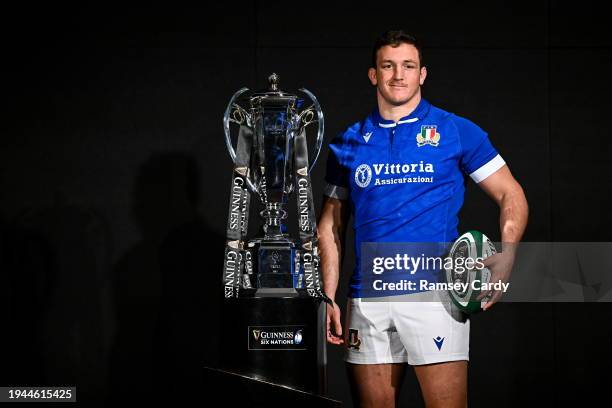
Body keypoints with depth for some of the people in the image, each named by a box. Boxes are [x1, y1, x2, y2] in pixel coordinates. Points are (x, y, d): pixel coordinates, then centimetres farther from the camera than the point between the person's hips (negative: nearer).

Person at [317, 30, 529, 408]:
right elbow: (331, 226, 15)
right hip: (368, 299, 3)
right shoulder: (350, 144, 13)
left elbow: (511, 195, 5)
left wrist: (506, 256, -13)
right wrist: (328, 300, 7)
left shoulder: (456, 131, 4)